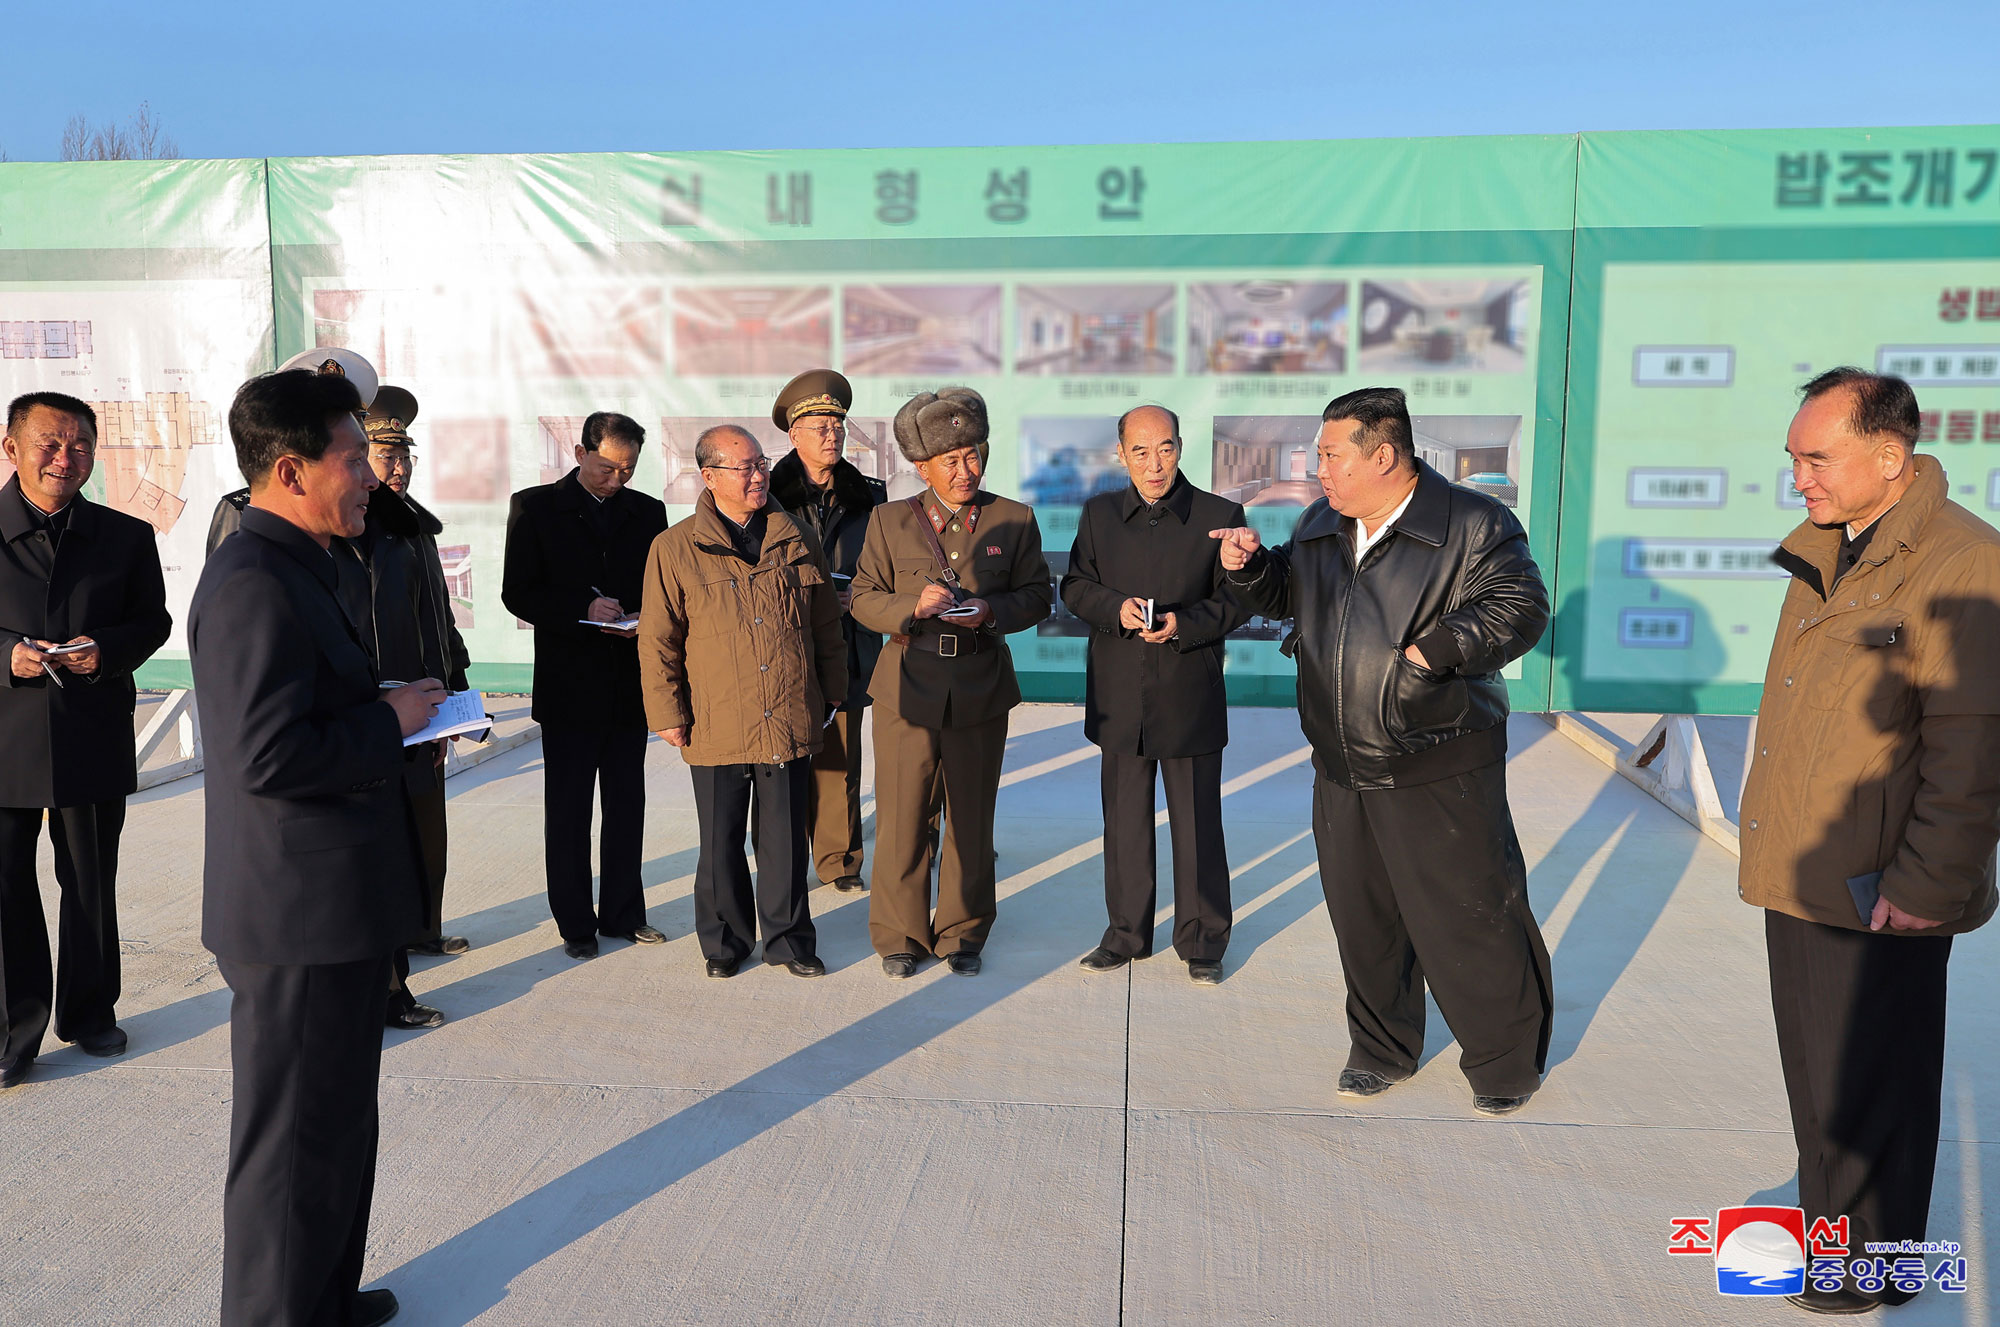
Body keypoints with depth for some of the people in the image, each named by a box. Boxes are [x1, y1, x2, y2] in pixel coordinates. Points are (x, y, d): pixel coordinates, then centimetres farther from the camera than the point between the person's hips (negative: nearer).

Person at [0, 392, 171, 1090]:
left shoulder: (126, 536, 4)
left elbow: (152, 621, 10)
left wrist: (106, 651, -10)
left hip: (94, 739, 2)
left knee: (92, 886, 13)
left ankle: (89, 1013, 30)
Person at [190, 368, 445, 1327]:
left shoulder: (292, 567, 13)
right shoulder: (253, 584, -21)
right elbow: (270, 756, -28)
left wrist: (390, 709, 6)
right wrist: (391, 721, -17)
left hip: (335, 903, 11)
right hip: (302, 918, -11)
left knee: (337, 1126, 24)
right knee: (296, 1141, 6)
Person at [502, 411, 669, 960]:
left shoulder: (648, 512, 9)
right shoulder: (534, 507, 0)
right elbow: (517, 593, -5)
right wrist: (584, 610, -18)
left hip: (630, 682, 3)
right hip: (569, 685, -3)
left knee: (627, 805, 10)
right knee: (567, 810, 5)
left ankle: (623, 913, 22)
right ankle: (576, 923, 15)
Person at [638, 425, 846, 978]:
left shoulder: (798, 541, 7)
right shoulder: (676, 549, -2)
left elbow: (827, 627, 14)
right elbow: (657, 641, 0)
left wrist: (831, 695, 14)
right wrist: (667, 714, -2)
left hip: (791, 722, 2)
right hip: (716, 725, -2)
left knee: (786, 838, 9)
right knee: (721, 841, 9)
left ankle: (788, 938, 25)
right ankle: (725, 942, 27)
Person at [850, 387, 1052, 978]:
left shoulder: (1013, 520, 5)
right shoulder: (890, 520, 4)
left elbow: (1037, 595, 8)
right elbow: (863, 600, 5)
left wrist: (992, 611, -12)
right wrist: (914, 604, -15)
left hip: (980, 691, 1)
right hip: (908, 688, 0)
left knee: (971, 819, 8)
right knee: (902, 817, 2)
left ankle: (961, 934, 23)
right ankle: (900, 935, 18)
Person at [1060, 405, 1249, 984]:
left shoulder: (1220, 516, -2)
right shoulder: (1099, 514, 7)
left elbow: (1237, 600, -1)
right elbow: (1075, 585, 9)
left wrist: (1184, 625, -18)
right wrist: (1116, 608, -11)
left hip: (1191, 696, -2)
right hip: (1119, 696, 3)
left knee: (1197, 822, 5)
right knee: (1124, 820, 11)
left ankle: (1201, 938, 20)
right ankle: (1127, 932, 25)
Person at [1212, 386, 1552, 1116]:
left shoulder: (1473, 525, -9)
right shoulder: (1320, 526, 10)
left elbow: (1520, 610, -15)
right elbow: (1286, 595, 23)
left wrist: (1432, 650, -23)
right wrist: (1249, 566, 3)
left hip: (1440, 772, -6)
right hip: (1343, 770, 6)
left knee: (1467, 917, 3)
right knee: (1362, 917, 15)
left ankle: (1506, 1060, 24)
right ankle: (1382, 1049, 34)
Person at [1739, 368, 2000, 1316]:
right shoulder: (1822, 550, 10)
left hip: (1878, 895, -8)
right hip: (1798, 875, 8)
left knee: (1868, 1088, 9)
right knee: (1814, 1072, 21)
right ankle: (1828, 1225, 39)